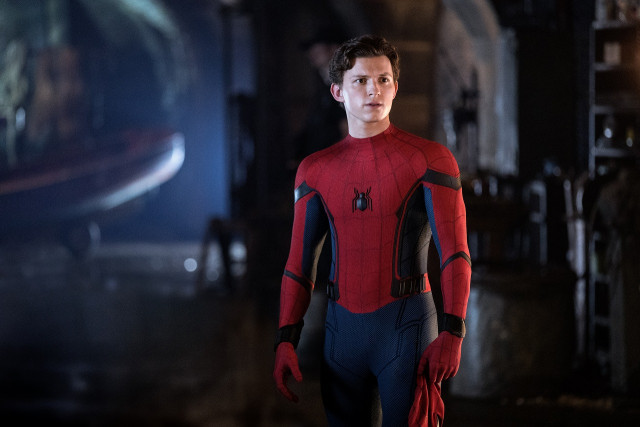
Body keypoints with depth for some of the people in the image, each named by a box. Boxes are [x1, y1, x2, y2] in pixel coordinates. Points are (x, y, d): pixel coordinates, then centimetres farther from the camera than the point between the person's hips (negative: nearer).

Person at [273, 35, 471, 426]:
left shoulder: (428, 159, -2)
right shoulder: (316, 170, 10)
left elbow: (455, 253, -9)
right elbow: (300, 263, 11)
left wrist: (452, 333, -19)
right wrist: (286, 340, 2)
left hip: (406, 324, -4)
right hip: (343, 328, 4)